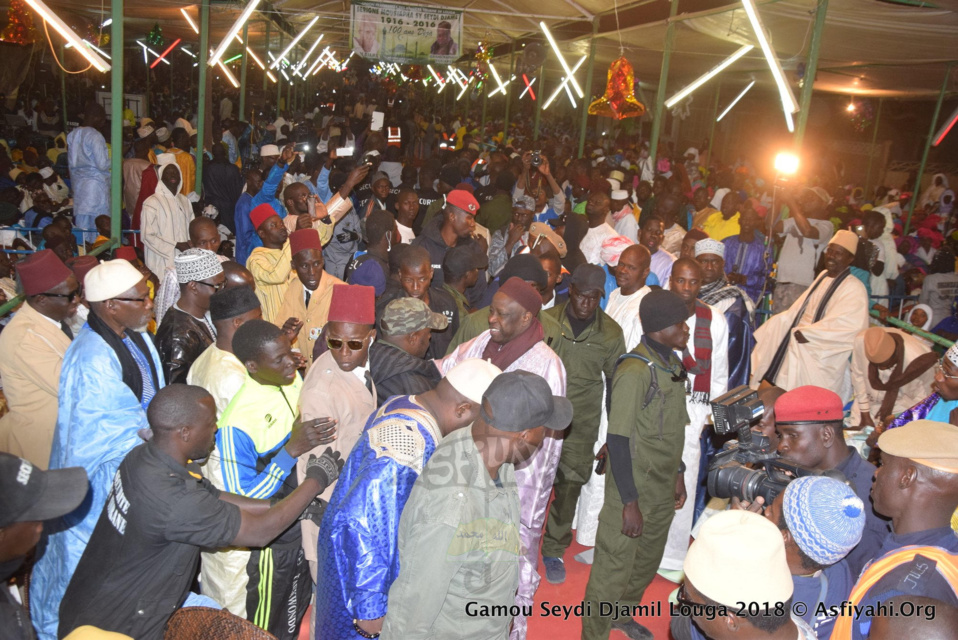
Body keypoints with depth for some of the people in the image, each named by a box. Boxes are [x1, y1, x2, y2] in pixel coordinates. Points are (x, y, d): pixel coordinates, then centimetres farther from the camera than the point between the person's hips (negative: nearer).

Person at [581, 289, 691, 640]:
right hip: (634, 488, -8)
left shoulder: (672, 362, 4)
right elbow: (618, 440, -22)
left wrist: (677, 473, 17)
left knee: (648, 559, 23)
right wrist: (629, 503, -21)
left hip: (663, 488, 8)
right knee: (614, 566, 4)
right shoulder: (635, 371, -22)